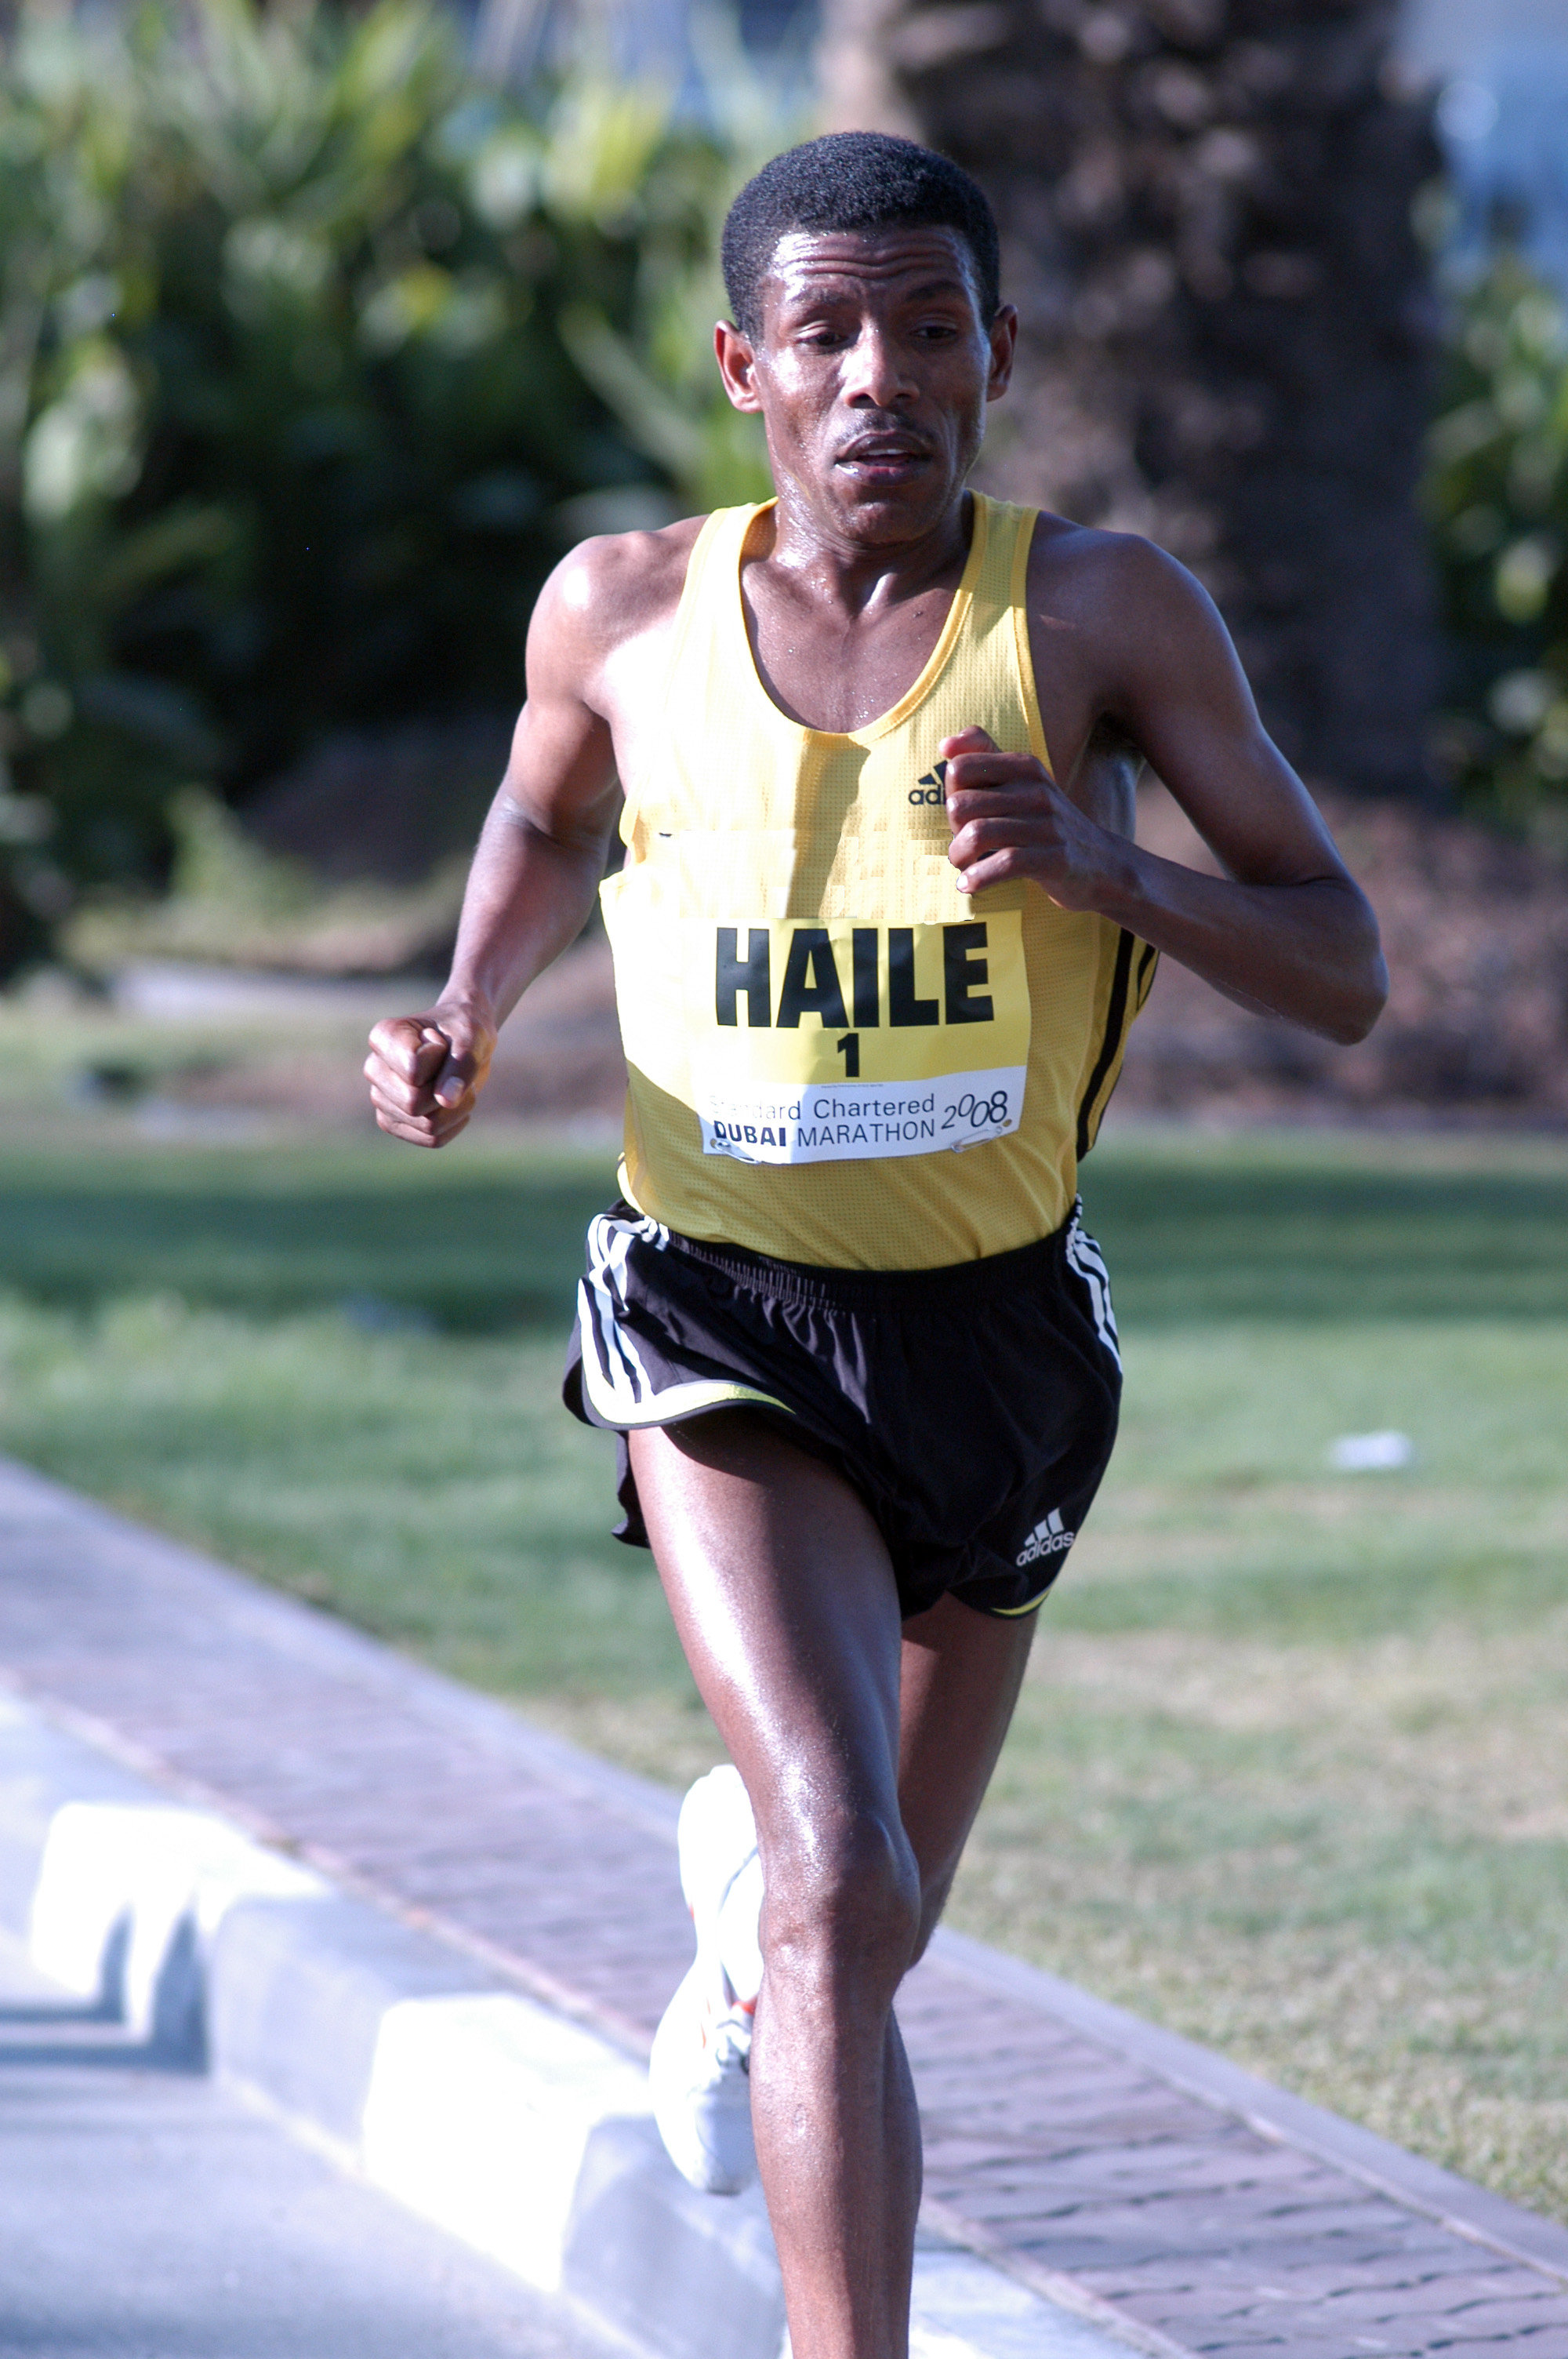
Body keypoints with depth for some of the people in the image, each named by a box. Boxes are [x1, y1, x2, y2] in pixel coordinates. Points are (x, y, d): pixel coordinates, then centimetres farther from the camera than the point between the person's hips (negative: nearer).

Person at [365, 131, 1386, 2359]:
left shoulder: (1102, 610, -11)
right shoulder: (624, 614, -6)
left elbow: (1345, 972, -10)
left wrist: (1106, 872, -27)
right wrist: (463, 1024, -2)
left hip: (1000, 1326, 2)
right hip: (723, 1316, -1)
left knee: (876, 1917, 20)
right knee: (841, 1879, -24)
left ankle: (734, 1914, 58)